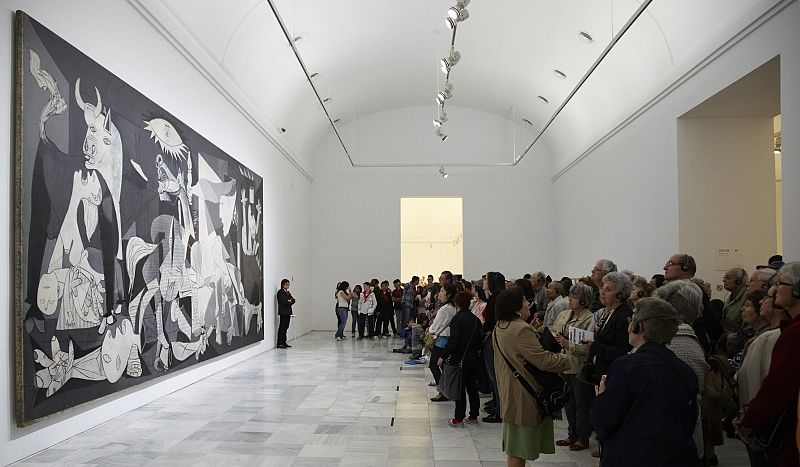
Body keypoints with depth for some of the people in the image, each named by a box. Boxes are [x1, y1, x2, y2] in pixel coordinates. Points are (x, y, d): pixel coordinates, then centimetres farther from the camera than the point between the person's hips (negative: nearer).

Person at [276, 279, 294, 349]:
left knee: (285, 327, 10)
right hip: (283, 312, -8)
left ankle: (284, 342, 14)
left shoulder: (288, 292, 19)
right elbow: (283, 302, -18)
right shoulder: (280, 292, -8)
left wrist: (290, 301, -8)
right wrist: (290, 302, -3)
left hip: (288, 312, 8)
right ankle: (280, 343, -5)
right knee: (282, 327, -7)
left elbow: (293, 300, 13)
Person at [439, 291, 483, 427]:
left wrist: (443, 356, -13)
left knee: (460, 389, 0)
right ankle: (473, 416, 20)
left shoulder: (457, 319, -14)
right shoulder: (476, 320, 7)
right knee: (472, 388, 13)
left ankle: (459, 418, 4)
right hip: (474, 358, 6)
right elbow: (479, 340, 11)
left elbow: (453, 340, -19)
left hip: (460, 358, -6)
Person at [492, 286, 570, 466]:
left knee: (514, 447, 20)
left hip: (510, 393, 10)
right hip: (522, 397, -10)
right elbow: (543, 360, -25)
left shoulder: (499, 328, 7)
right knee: (518, 451, 1)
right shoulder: (521, 329, -23)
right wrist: (565, 359, -11)